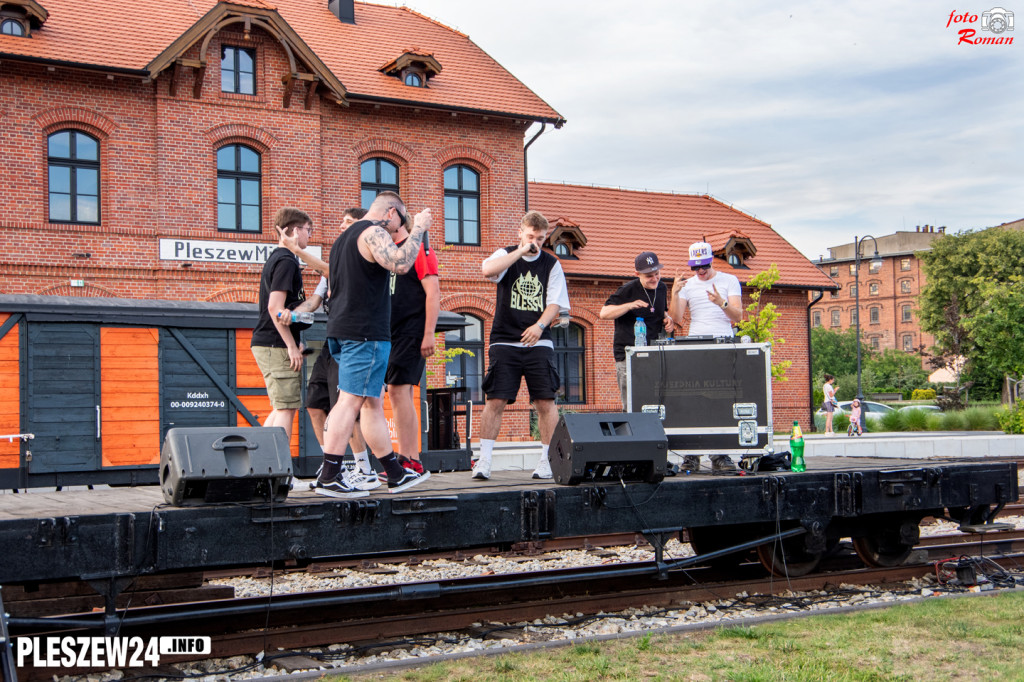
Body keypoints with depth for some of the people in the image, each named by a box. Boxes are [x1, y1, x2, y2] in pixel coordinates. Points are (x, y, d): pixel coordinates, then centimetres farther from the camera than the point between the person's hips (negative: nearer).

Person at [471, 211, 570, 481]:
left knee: (546, 402, -3)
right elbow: (487, 270, -18)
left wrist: (540, 325, -16)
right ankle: (483, 461, -1)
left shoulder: (551, 264, 9)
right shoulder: (506, 255, 5)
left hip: (538, 343, 1)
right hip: (504, 342, -1)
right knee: (495, 400, -6)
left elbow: (555, 303, 2)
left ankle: (547, 460, 7)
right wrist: (520, 251, -15)